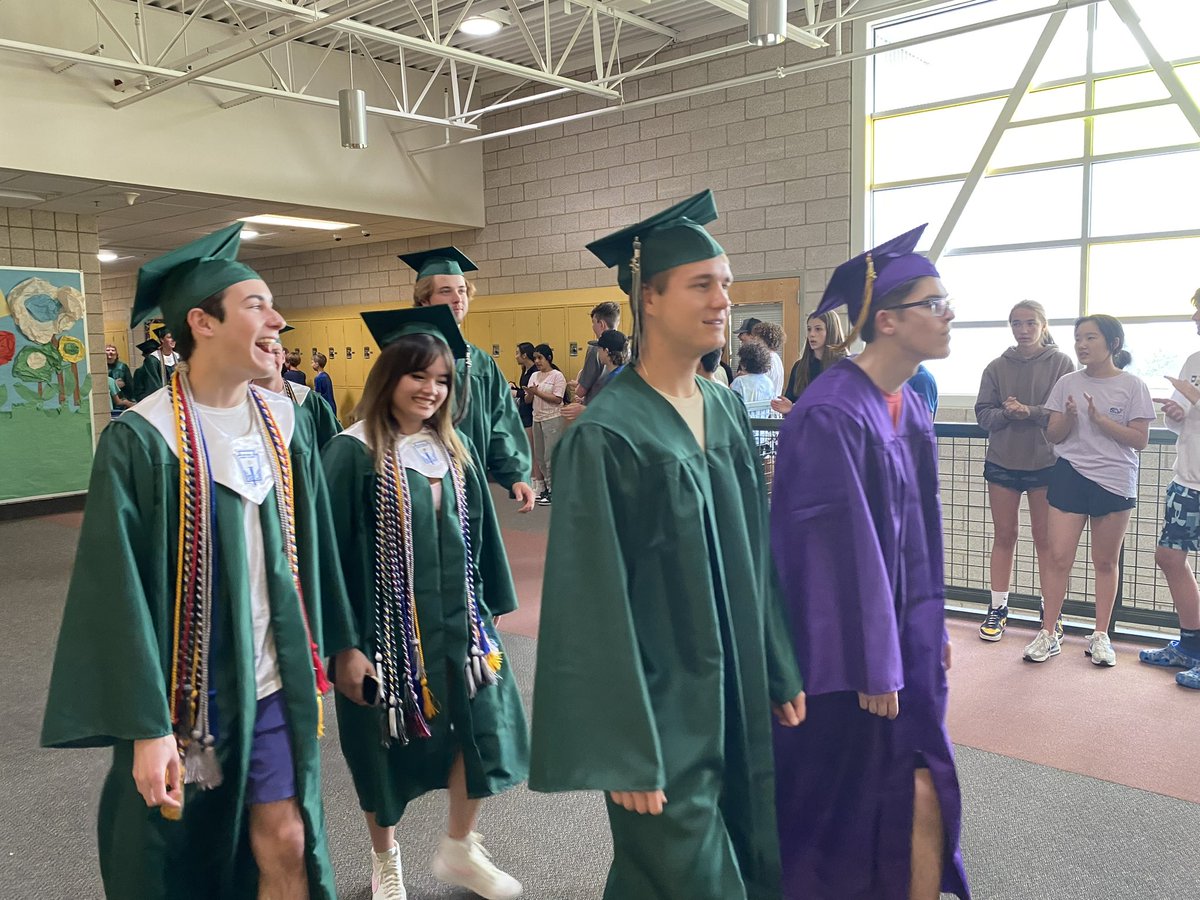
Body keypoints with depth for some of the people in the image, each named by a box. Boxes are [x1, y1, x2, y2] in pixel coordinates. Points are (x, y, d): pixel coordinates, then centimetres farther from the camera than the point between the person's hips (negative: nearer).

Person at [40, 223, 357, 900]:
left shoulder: (287, 425, 1)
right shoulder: (141, 441, -15)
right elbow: (121, 590, -15)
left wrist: (334, 644, 13)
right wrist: (147, 727, -16)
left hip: (276, 684, 4)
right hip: (187, 694, -3)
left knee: (286, 846, 10)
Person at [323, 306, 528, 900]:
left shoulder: (451, 448, 4)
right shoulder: (354, 453, -13)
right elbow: (337, 550, -14)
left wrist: (485, 609, 11)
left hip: (455, 618, 5)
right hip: (387, 623, -5)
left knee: (485, 727, 6)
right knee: (387, 747, 11)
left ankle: (458, 850, 31)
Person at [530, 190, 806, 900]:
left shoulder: (727, 409, 4)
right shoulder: (606, 436, -19)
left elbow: (755, 555, 10)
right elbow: (596, 604, -19)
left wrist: (781, 671, 12)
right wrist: (626, 755, -17)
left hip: (737, 699, 7)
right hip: (662, 711, -7)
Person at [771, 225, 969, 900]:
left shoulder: (908, 406, 6)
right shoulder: (831, 414, -22)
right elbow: (840, 546, -22)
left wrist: (934, 623, 15)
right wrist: (870, 665, -18)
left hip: (908, 633, 8)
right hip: (853, 639, -8)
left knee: (917, 792, 15)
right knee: (843, 795, 9)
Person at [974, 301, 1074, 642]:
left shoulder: (1062, 364, -3)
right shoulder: (997, 367, 4)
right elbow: (983, 413, 1)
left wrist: (1030, 412, -22)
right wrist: (1005, 414, -19)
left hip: (1045, 463, -2)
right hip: (1002, 461, 2)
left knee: (1045, 540, 6)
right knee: (1003, 537, 10)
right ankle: (997, 608, 18)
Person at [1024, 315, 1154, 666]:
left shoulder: (1133, 386, -2)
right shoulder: (1067, 383, 4)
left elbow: (1140, 440, -6)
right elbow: (1053, 435, 5)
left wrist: (1100, 419, -17)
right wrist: (1069, 417, -16)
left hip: (1114, 481, -1)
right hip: (1070, 476, 1)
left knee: (1105, 562, 9)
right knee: (1058, 557, -2)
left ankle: (1100, 636, 21)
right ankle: (1047, 635, 7)